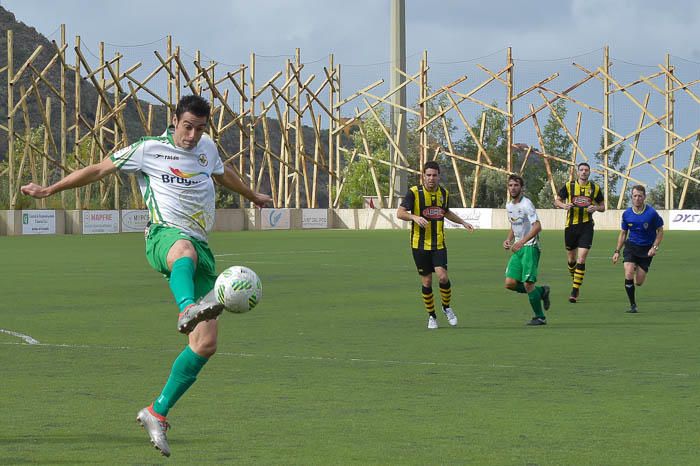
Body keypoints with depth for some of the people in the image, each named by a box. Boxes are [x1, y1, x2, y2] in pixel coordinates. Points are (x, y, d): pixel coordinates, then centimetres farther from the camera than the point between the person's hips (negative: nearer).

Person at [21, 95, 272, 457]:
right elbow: (100, 169, 12)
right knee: (185, 248, -47)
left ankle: (157, 413, 3)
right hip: (164, 237, -6)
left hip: (200, 250, 6)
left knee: (205, 345, -8)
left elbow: (222, 174, 41)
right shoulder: (149, 150, 4)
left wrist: (253, 196, 58)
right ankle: (188, 309, -80)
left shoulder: (207, 147, 19)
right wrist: (49, 190, 12)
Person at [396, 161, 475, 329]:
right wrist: (415, 217, -31)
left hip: (439, 244, 2)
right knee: (426, 281, 2)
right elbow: (400, 213, -14)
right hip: (420, 244, -2)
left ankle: (446, 308, 12)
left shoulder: (444, 193, 6)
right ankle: (431, 316, 19)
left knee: (442, 276, -14)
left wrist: (463, 222, 24)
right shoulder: (414, 192, -8)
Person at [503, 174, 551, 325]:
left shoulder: (526, 204, -13)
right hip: (518, 249, 8)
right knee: (510, 283, -3)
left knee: (528, 283, -13)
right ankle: (542, 291, 18)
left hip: (530, 247, -8)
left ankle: (540, 317, 2)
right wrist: (508, 239, 8)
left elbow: (537, 226, -21)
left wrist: (521, 242, -28)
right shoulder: (509, 206, 13)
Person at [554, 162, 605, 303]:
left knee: (581, 260, -11)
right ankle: (574, 278, 39)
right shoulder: (569, 186, 2)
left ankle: (575, 291, -9)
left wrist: (596, 208, -11)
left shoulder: (595, 188, 3)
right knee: (571, 258, 11)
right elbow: (557, 200, 9)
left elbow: (602, 206, 12)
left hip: (587, 227, -1)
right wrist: (564, 205, -13)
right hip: (571, 226, 1)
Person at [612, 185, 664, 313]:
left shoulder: (652, 213, -13)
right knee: (628, 275, -20)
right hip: (631, 246, 2)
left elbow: (660, 231, -2)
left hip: (646, 249, -2)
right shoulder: (627, 214, -3)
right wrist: (617, 251, 6)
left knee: (639, 282, -1)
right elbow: (623, 233, 10)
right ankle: (632, 305, -5)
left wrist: (655, 247, -13)